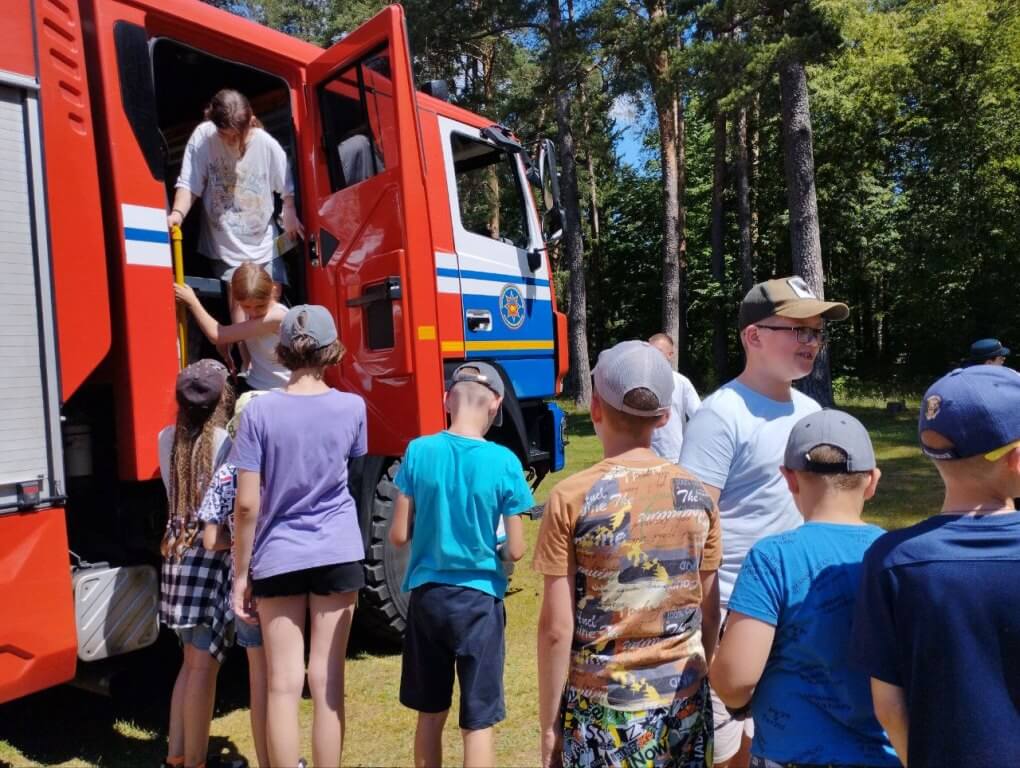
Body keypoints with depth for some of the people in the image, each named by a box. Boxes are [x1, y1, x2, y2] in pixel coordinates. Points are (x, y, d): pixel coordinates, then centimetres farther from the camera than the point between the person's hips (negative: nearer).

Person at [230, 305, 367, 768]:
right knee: (327, 680, 10)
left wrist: (241, 573, -1)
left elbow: (247, 503, -10)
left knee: (283, 684, 8)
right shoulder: (352, 406, -5)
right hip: (338, 555, 1)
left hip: (278, 557, -1)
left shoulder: (260, 410, -10)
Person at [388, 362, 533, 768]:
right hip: (479, 600, -3)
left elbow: (398, 536, -3)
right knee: (478, 722, 9)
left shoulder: (418, 452, -9)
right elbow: (515, 551, -9)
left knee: (430, 713, 20)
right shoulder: (504, 462, -14)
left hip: (427, 594, 3)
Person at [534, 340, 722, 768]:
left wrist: (549, 722, -2)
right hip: (685, 701, 3)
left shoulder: (572, 498, -14)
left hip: (604, 707, -3)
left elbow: (556, 628, -13)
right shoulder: (698, 496, -4)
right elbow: (709, 615, 4)